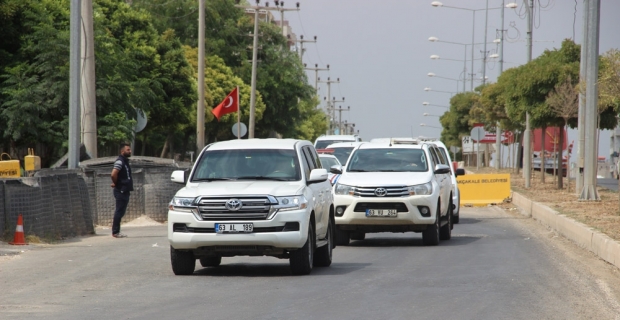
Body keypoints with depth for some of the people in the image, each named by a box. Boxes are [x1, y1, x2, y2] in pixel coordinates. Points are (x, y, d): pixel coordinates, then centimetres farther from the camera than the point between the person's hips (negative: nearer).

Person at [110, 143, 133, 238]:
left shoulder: (125, 161, 17)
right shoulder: (120, 161, -14)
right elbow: (114, 174, -28)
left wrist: (115, 183, 14)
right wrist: (115, 183, -12)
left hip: (125, 190, 10)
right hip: (121, 190, -10)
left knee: (120, 211, 11)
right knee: (119, 211, -7)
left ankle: (116, 231, 16)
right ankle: (115, 232, -4)